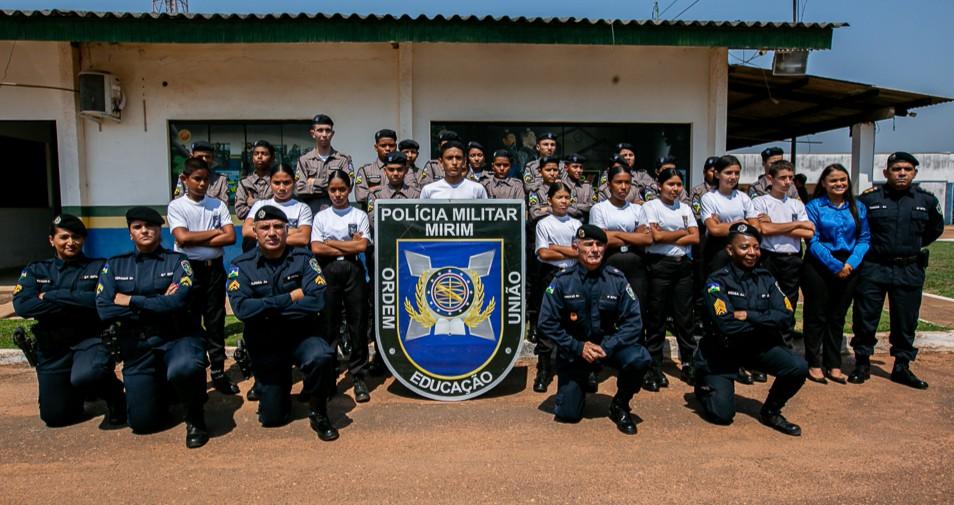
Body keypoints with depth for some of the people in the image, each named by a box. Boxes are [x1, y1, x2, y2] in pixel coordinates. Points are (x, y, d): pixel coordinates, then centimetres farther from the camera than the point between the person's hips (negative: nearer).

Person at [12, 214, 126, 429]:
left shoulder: (98, 268, 1)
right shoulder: (36, 270, 8)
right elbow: (22, 306, -9)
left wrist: (51, 296, -13)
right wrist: (79, 304, -15)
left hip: (90, 340, -3)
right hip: (52, 347, 4)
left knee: (85, 376, -37)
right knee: (56, 417, 6)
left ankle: (115, 395, -4)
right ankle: (77, 391, 38)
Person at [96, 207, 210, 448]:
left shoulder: (177, 261, 0)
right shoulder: (115, 265, 8)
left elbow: (177, 303, -17)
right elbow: (104, 310, -6)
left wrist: (130, 301, -10)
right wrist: (157, 304, -12)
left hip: (176, 337, -3)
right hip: (136, 345, 3)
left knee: (184, 369, -39)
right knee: (142, 422, 2)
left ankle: (195, 415, -7)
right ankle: (161, 386, 35)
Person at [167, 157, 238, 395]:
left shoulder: (218, 205, 4)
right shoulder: (176, 206, -2)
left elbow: (231, 237, -6)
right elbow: (182, 238, -15)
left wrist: (195, 240, -11)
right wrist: (215, 232, -8)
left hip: (214, 268, 2)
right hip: (189, 269, -2)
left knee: (216, 321, 7)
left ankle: (219, 373, 15)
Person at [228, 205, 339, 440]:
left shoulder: (302, 258, -7)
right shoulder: (242, 266, -5)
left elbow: (318, 300, -21)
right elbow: (242, 308, -20)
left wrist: (267, 310, -18)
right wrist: (289, 298, -20)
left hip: (302, 335, -1)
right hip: (264, 344, 2)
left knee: (321, 357, -36)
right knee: (272, 417, 5)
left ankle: (318, 412, -7)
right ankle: (282, 383, 39)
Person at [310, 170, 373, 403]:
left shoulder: (360, 215, 5)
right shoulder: (321, 217, 8)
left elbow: (362, 246, -7)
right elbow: (316, 248, -4)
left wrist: (330, 243, -4)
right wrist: (349, 247, -7)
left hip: (353, 272, -1)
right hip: (328, 272, 1)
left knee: (358, 325, 2)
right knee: (328, 325, 5)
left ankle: (358, 377, 12)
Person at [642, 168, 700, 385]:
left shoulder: (685, 208, 14)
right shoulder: (650, 206, 1)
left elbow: (695, 238, 3)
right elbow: (656, 236, -12)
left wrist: (668, 239, -7)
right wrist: (682, 232, 0)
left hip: (683, 264, 4)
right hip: (659, 265, -4)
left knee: (684, 317, 7)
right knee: (656, 318, 1)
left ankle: (688, 365, 17)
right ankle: (654, 368, 10)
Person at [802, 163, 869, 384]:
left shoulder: (858, 207, 8)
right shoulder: (814, 206, -4)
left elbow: (864, 239, 4)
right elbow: (813, 242, -9)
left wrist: (850, 263, -11)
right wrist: (835, 265, -15)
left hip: (848, 267, 4)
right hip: (819, 266, -4)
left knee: (838, 316, 11)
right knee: (816, 316, 3)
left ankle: (833, 364, 21)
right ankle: (814, 363, 14)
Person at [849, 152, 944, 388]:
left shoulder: (927, 201, 4)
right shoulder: (869, 199, -5)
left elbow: (936, 228, 21)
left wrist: (914, 245, 16)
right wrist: (865, 248, 6)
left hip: (909, 271, 3)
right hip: (873, 269, -2)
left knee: (906, 323, 10)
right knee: (865, 320, 3)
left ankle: (902, 368, 24)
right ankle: (862, 364, 17)